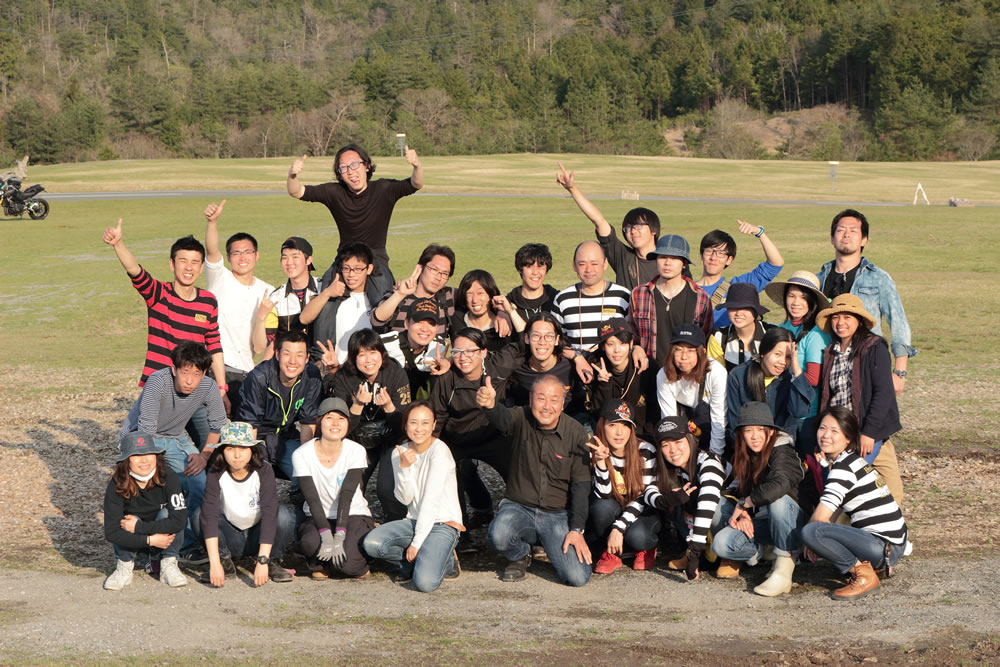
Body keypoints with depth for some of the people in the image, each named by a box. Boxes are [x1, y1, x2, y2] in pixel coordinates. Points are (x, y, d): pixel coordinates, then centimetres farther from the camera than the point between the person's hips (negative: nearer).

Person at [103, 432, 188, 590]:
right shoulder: (117, 486, -22)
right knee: (128, 519, -30)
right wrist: (151, 540, -31)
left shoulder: (168, 477, -23)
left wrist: (139, 527, -32)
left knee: (166, 514, -29)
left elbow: (180, 520, -32)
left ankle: (168, 564, -10)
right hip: (132, 542, 0)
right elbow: (111, 533, -25)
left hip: (164, 543, 0)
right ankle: (124, 567, -6)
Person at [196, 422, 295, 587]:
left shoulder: (264, 470, -21)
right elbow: (210, 513, -30)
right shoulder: (216, 474, -19)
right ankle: (225, 563, -5)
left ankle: (272, 562, -5)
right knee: (199, 516, -25)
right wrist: (215, 563, -41)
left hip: (258, 535, -1)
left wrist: (262, 561, -39)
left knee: (284, 515, -30)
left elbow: (270, 513, -30)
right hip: (231, 538, 1)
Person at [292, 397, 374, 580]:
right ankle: (320, 564, 2)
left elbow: (346, 496, -19)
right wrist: (327, 535, -30)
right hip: (317, 517, 0)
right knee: (311, 542, -35)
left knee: (348, 565, -27)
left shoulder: (356, 451, -11)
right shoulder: (302, 454, -12)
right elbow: (312, 499, -18)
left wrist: (339, 536, -28)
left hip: (353, 515, 0)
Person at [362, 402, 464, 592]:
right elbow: (405, 498, -3)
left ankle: (445, 561, 7)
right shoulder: (400, 453, 4)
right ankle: (410, 564, 6)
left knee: (424, 582, -27)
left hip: (443, 524, -5)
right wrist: (404, 468, -20)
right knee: (371, 543, -22)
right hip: (415, 521, 5)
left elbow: (431, 500, -17)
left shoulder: (439, 451, -14)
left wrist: (417, 542, -18)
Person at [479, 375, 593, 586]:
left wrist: (577, 529, -11)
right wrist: (490, 404, -57)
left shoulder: (576, 433, -3)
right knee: (499, 536, -34)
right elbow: (503, 418, -32)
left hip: (557, 515, 1)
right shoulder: (521, 420, -6)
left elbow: (581, 485, -3)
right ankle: (520, 556, 5)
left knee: (577, 577, -17)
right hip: (518, 507, -1)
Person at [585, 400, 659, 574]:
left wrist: (619, 528, -27)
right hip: (611, 515, 1)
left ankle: (646, 549, 3)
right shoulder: (594, 452, -12)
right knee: (603, 507, -33)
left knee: (636, 536, -34)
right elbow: (604, 497, -20)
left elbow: (644, 497, -15)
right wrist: (601, 462, -35)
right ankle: (610, 553, -7)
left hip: (640, 514, -1)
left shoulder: (646, 452, -14)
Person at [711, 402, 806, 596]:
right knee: (721, 543, -21)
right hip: (758, 524, 6)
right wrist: (741, 515, -16)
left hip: (790, 521, -6)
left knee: (777, 500, -39)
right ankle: (759, 551, 10)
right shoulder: (744, 458, 7)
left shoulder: (782, 452, -17)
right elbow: (736, 491, 7)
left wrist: (743, 504, -24)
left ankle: (784, 567, -29)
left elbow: (780, 485, -36)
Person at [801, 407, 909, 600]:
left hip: (885, 546, -10)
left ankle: (863, 574, -10)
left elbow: (820, 518, -18)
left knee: (811, 531, -22)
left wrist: (811, 540, 0)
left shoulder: (843, 467, -14)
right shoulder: (852, 461, 15)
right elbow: (831, 515, 21)